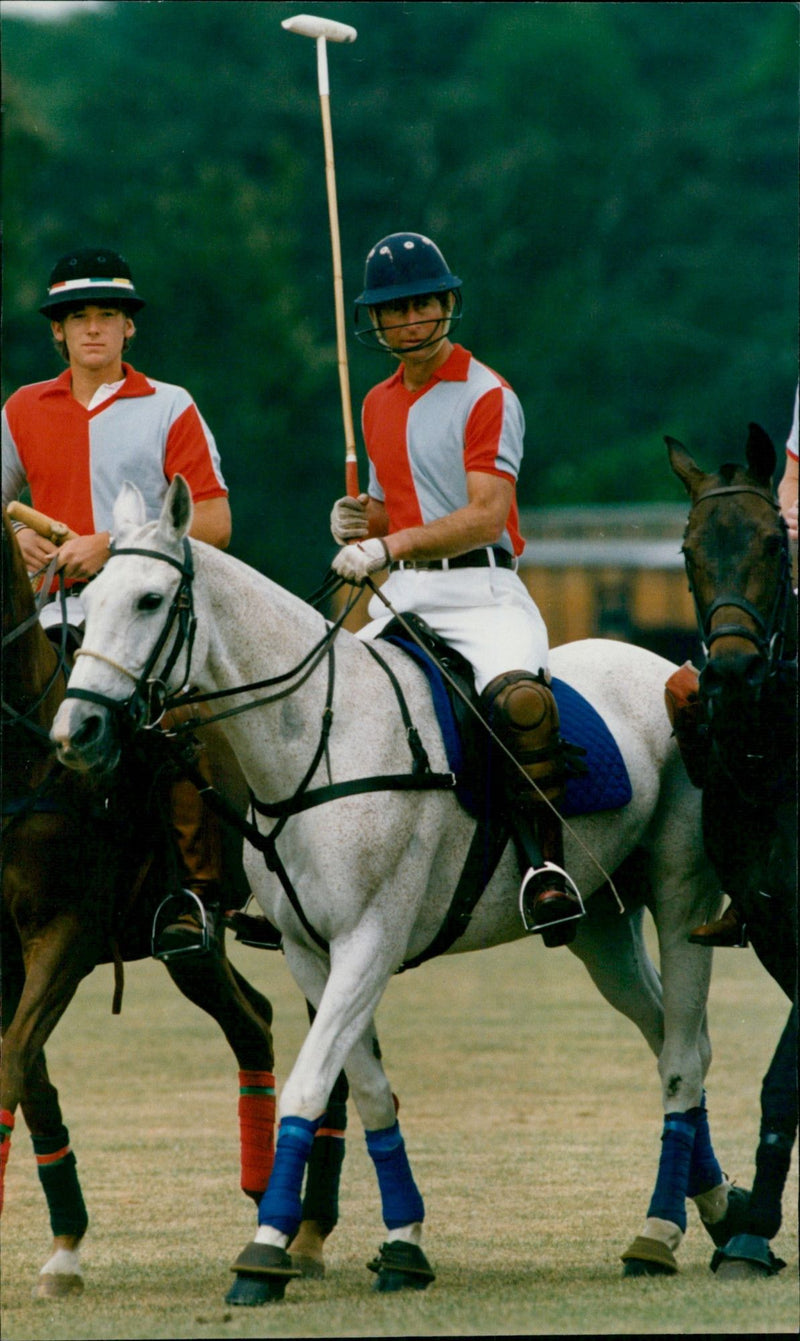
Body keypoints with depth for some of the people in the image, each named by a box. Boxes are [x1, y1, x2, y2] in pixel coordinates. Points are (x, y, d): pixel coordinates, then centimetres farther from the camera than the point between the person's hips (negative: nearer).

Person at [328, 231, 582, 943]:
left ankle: (546, 863, -30)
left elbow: (486, 515, -17)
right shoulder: (378, 405, 19)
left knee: (519, 697, -34)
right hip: (399, 599, 7)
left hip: (480, 589, -7)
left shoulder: (486, 396, -5)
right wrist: (361, 521, 5)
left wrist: (390, 546, -28)